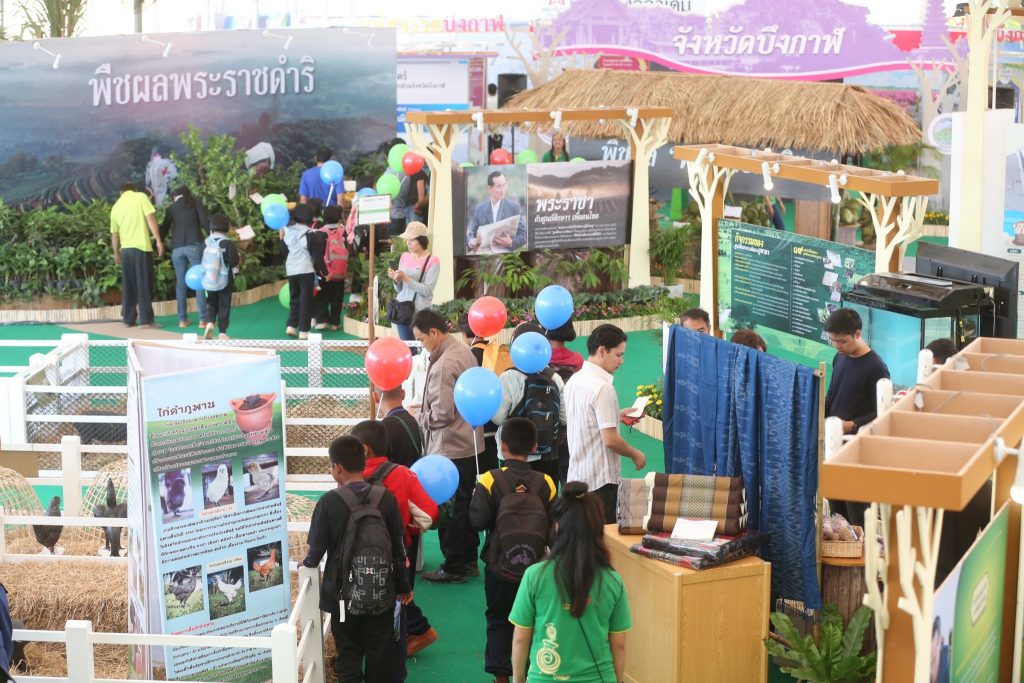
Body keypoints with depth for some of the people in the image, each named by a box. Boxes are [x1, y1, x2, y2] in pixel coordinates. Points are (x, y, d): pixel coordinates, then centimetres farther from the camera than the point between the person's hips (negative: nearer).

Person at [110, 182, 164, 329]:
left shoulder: (116, 207, 12)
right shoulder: (141, 197, 0)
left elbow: (114, 234, 17)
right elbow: (151, 219, -10)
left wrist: (116, 253, 28)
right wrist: (158, 241, -8)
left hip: (125, 249, 4)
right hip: (141, 247, -4)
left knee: (128, 286, 11)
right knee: (144, 284, -2)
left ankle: (128, 319, 13)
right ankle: (146, 320, -4)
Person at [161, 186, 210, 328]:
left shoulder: (171, 208, 15)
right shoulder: (196, 203, 10)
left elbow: (163, 230, 16)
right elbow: (204, 222, -2)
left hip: (177, 248, 2)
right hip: (194, 245, -2)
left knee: (181, 283, 8)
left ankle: (182, 319, 5)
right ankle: (203, 319, -6)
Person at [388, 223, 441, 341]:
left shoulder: (432, 261, -6)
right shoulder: (404, 257, 10)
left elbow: (427, 290, -15)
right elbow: (399, 289, 15)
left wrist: (405, 278, -19)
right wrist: (396, 279, -7)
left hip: (420, 312, -5)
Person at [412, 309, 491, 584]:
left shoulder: (443, 366, -23)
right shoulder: (464, 351, 5)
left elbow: (441, 415, -23)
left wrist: (416, 418, -6)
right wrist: (426, 407, 12)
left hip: (450, 449, -9)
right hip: (470, 444, 9)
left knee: (448, 511, 3)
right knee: (466, 505, 18)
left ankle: (453, 567, 12)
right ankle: (469, 560, 28)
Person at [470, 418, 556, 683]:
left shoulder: (490, 480, -15)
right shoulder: (545, 483, -8)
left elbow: (478, 521, -16)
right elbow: (554, 527, -6)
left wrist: (475, 499, 1)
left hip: (499, 564, -1)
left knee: (498, 619, 12)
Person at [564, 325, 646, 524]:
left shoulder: (574, 381, 9)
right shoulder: (602, 387, -18)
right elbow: (610, 440, -20)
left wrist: (617, 416, 19)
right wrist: (636, 455, -5)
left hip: (576, 477, 9)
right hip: (601, 480, -9)